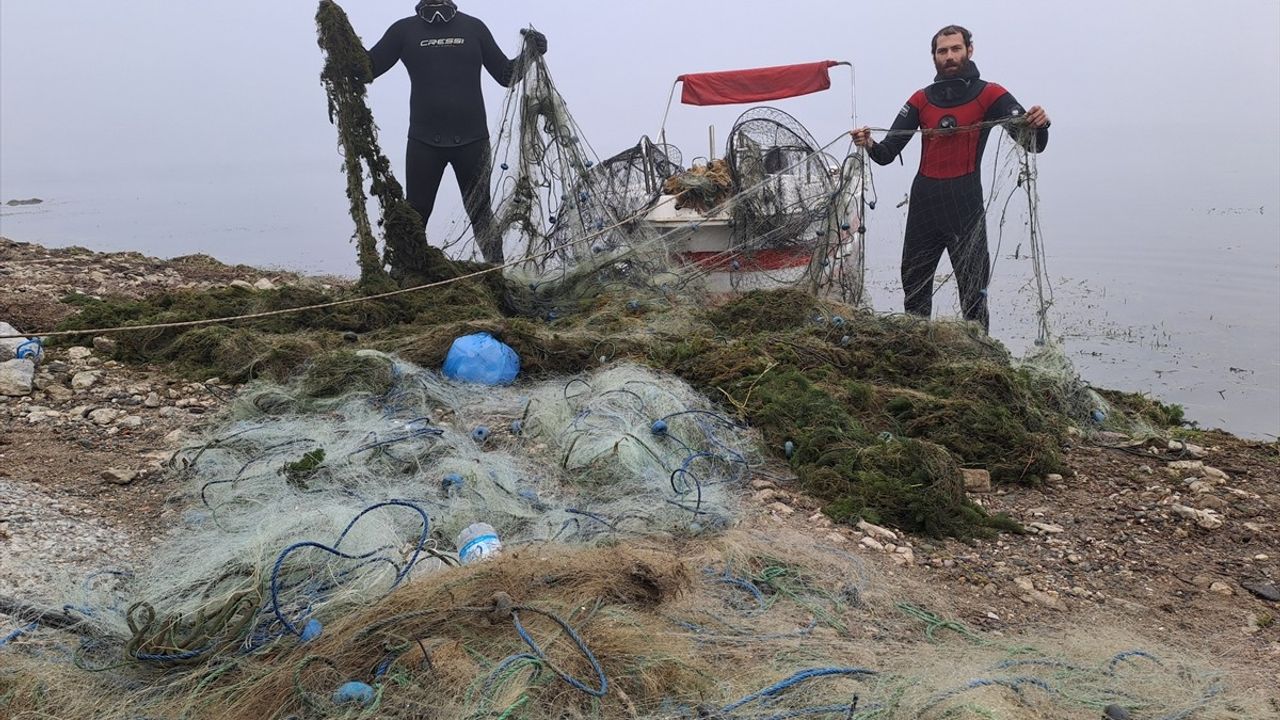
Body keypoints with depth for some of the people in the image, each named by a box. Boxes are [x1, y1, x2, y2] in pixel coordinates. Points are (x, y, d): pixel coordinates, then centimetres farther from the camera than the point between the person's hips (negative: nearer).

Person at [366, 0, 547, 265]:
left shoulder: (473, 27, 9)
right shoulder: (404, 29, 8)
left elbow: (505, 75, 11)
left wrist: (529, 54, -6)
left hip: (472, 140, 0)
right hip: (423, 141, 0)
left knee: (480, 211, 5)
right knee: (415, 214, 2)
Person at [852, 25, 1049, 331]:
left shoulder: (989, 95, 1)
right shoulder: (921, 99, 10)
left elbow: (1033, 144, -7)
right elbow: (887, 153, 5)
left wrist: (1039, 125, -30)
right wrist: (869, 145, -17)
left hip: (965, 205, -4)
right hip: (923, 203, 4)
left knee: (973, 291, -2)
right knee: (914, 289, 11)